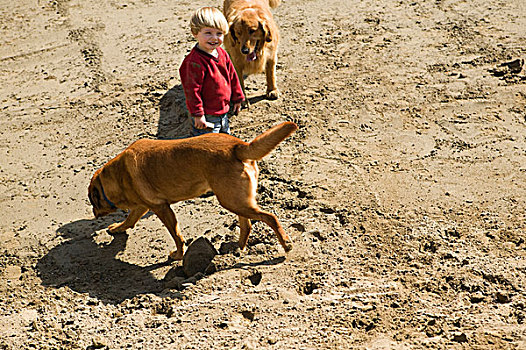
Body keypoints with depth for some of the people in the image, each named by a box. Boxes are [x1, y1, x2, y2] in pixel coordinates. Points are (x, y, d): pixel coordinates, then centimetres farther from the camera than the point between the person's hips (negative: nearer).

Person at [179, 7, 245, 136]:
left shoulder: (222, 54, 3)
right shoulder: (195, 62, -23)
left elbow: (232, 76, 15)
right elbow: (192, 89, -22)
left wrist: (237, 98, 19)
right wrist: (197, 114, -20)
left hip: (223, 111, 9)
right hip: (207, 117, -9)